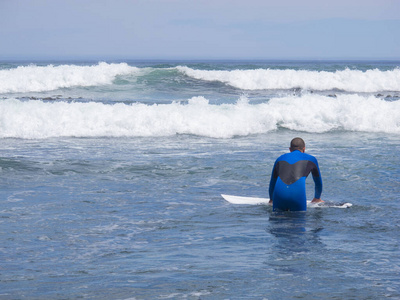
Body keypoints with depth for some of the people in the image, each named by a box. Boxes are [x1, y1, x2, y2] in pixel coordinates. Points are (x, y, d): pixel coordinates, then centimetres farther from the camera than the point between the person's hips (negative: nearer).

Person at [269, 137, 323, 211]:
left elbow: (272, 183, 42)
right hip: (298, 194, -2)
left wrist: (271, 200, 59)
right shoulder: (310, 159, 27)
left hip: (279, 195, 2)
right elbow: (318, 182, 40)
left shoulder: (280, 159, 32)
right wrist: (317, 198, 58)